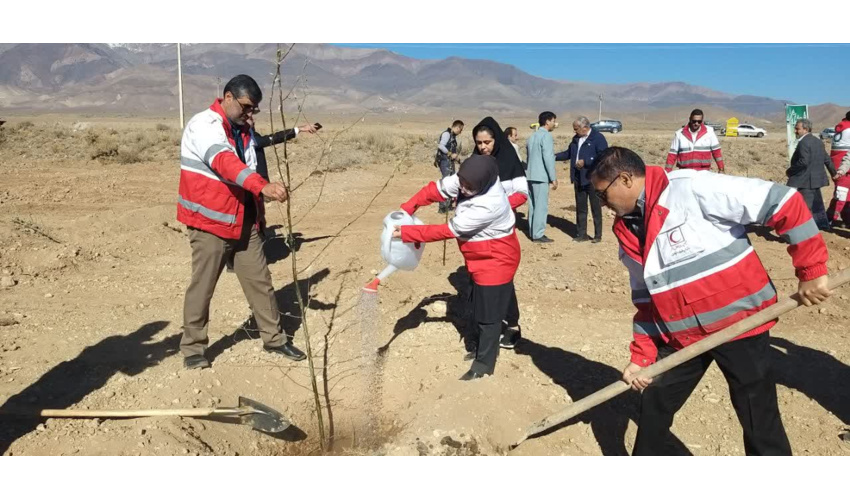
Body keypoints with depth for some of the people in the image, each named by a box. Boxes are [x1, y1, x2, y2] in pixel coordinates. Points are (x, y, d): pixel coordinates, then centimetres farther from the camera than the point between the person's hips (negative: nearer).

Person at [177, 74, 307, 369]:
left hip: (244, 222, 7)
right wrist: (263, 186, -48)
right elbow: (226, 163, -34)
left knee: (260, 282, 10)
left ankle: (274, 338, 22)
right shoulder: (204, 125, -15)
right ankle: (193, 348, 17)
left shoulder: (242, 131, 12)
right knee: (202, 288, 2)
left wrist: (258, 216, 17)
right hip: (210, 224, -7)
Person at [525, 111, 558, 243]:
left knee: (533, 205, 12)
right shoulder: (546, 135, -10)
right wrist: (553, 178, -13)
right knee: (541, 206, -5)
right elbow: (548, 158, -16)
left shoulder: (532, 136, 16)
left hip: (530, 175, 8)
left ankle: (532, 232, 16)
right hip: (541, 176, -8)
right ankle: (538, 234, -4)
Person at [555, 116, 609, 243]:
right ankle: (581, 234, 20)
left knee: (596, 208, 3)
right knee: (580, 208, 11)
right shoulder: (576, 139, 11)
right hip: (578, 179, 7)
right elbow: (568, 153, 21)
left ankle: (598, 235, 11)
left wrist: (585, 162, -22)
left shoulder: (598, 138, -11)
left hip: (593, 179, -7)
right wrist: (554, 157, 8)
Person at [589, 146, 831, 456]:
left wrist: (811, 270, -18)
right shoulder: (628, 232, 3)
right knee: (653, 404, 16)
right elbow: (646, 300, 10)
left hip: (740, 322, -7)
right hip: (682, 336, 7)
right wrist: (641, 357, 6)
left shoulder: (690, 188, -21)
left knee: (759, 422, 4)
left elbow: (781, 202, -20)